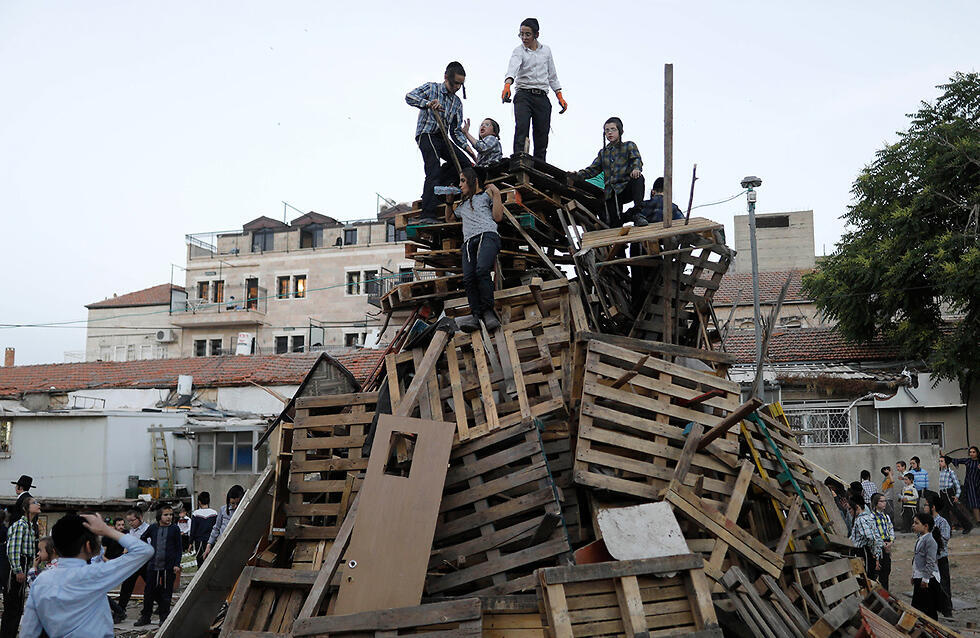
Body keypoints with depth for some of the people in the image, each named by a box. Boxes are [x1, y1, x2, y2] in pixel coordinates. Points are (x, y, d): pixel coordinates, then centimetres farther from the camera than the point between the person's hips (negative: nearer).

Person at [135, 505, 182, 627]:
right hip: (153, 565, 2)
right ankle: (145, 617, 18)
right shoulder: (153, 528, 4)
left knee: (166, 592, 4)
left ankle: (164, 617, 14)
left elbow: (178, 548, 1)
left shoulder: (174, 529, -1)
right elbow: (143, 538, 23)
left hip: (169, 566, -2)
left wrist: (177, 564, -5)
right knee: (149, 591, 7)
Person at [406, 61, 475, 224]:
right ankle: (428, 215, -26)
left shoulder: (457, 103, 18)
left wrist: (466, 146, -1)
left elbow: (456, 130, 16)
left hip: (443, 138, 7)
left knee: (465, 165, -7)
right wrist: (428, 103, -28)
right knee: (434, 170, -21)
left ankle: (432, 189, 2)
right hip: (426, 135, -7)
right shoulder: (431, 88, 3)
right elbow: (409, 97, -12)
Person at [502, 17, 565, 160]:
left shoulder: (546, 50, 15)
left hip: (542, 97, 4)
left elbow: (552, 76, 21)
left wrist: (560, 97, 14)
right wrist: (507, 85, -38)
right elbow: (512, 68, -18)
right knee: (521, 127, -25)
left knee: (542, 137, -1)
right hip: (524, 96, -3)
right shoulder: (518, 51, 3)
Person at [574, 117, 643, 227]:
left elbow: (637, 159, -6)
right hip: (610, 193, 2)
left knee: (638, 178, -36)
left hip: (626, 188, -2)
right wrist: (578, 174, -3)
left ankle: (638, 213, -38)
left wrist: (636, 168, -30)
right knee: (614, 225, -13)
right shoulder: (603, 152, 21)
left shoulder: (629, 146, 10)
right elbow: (592, 170, 15)